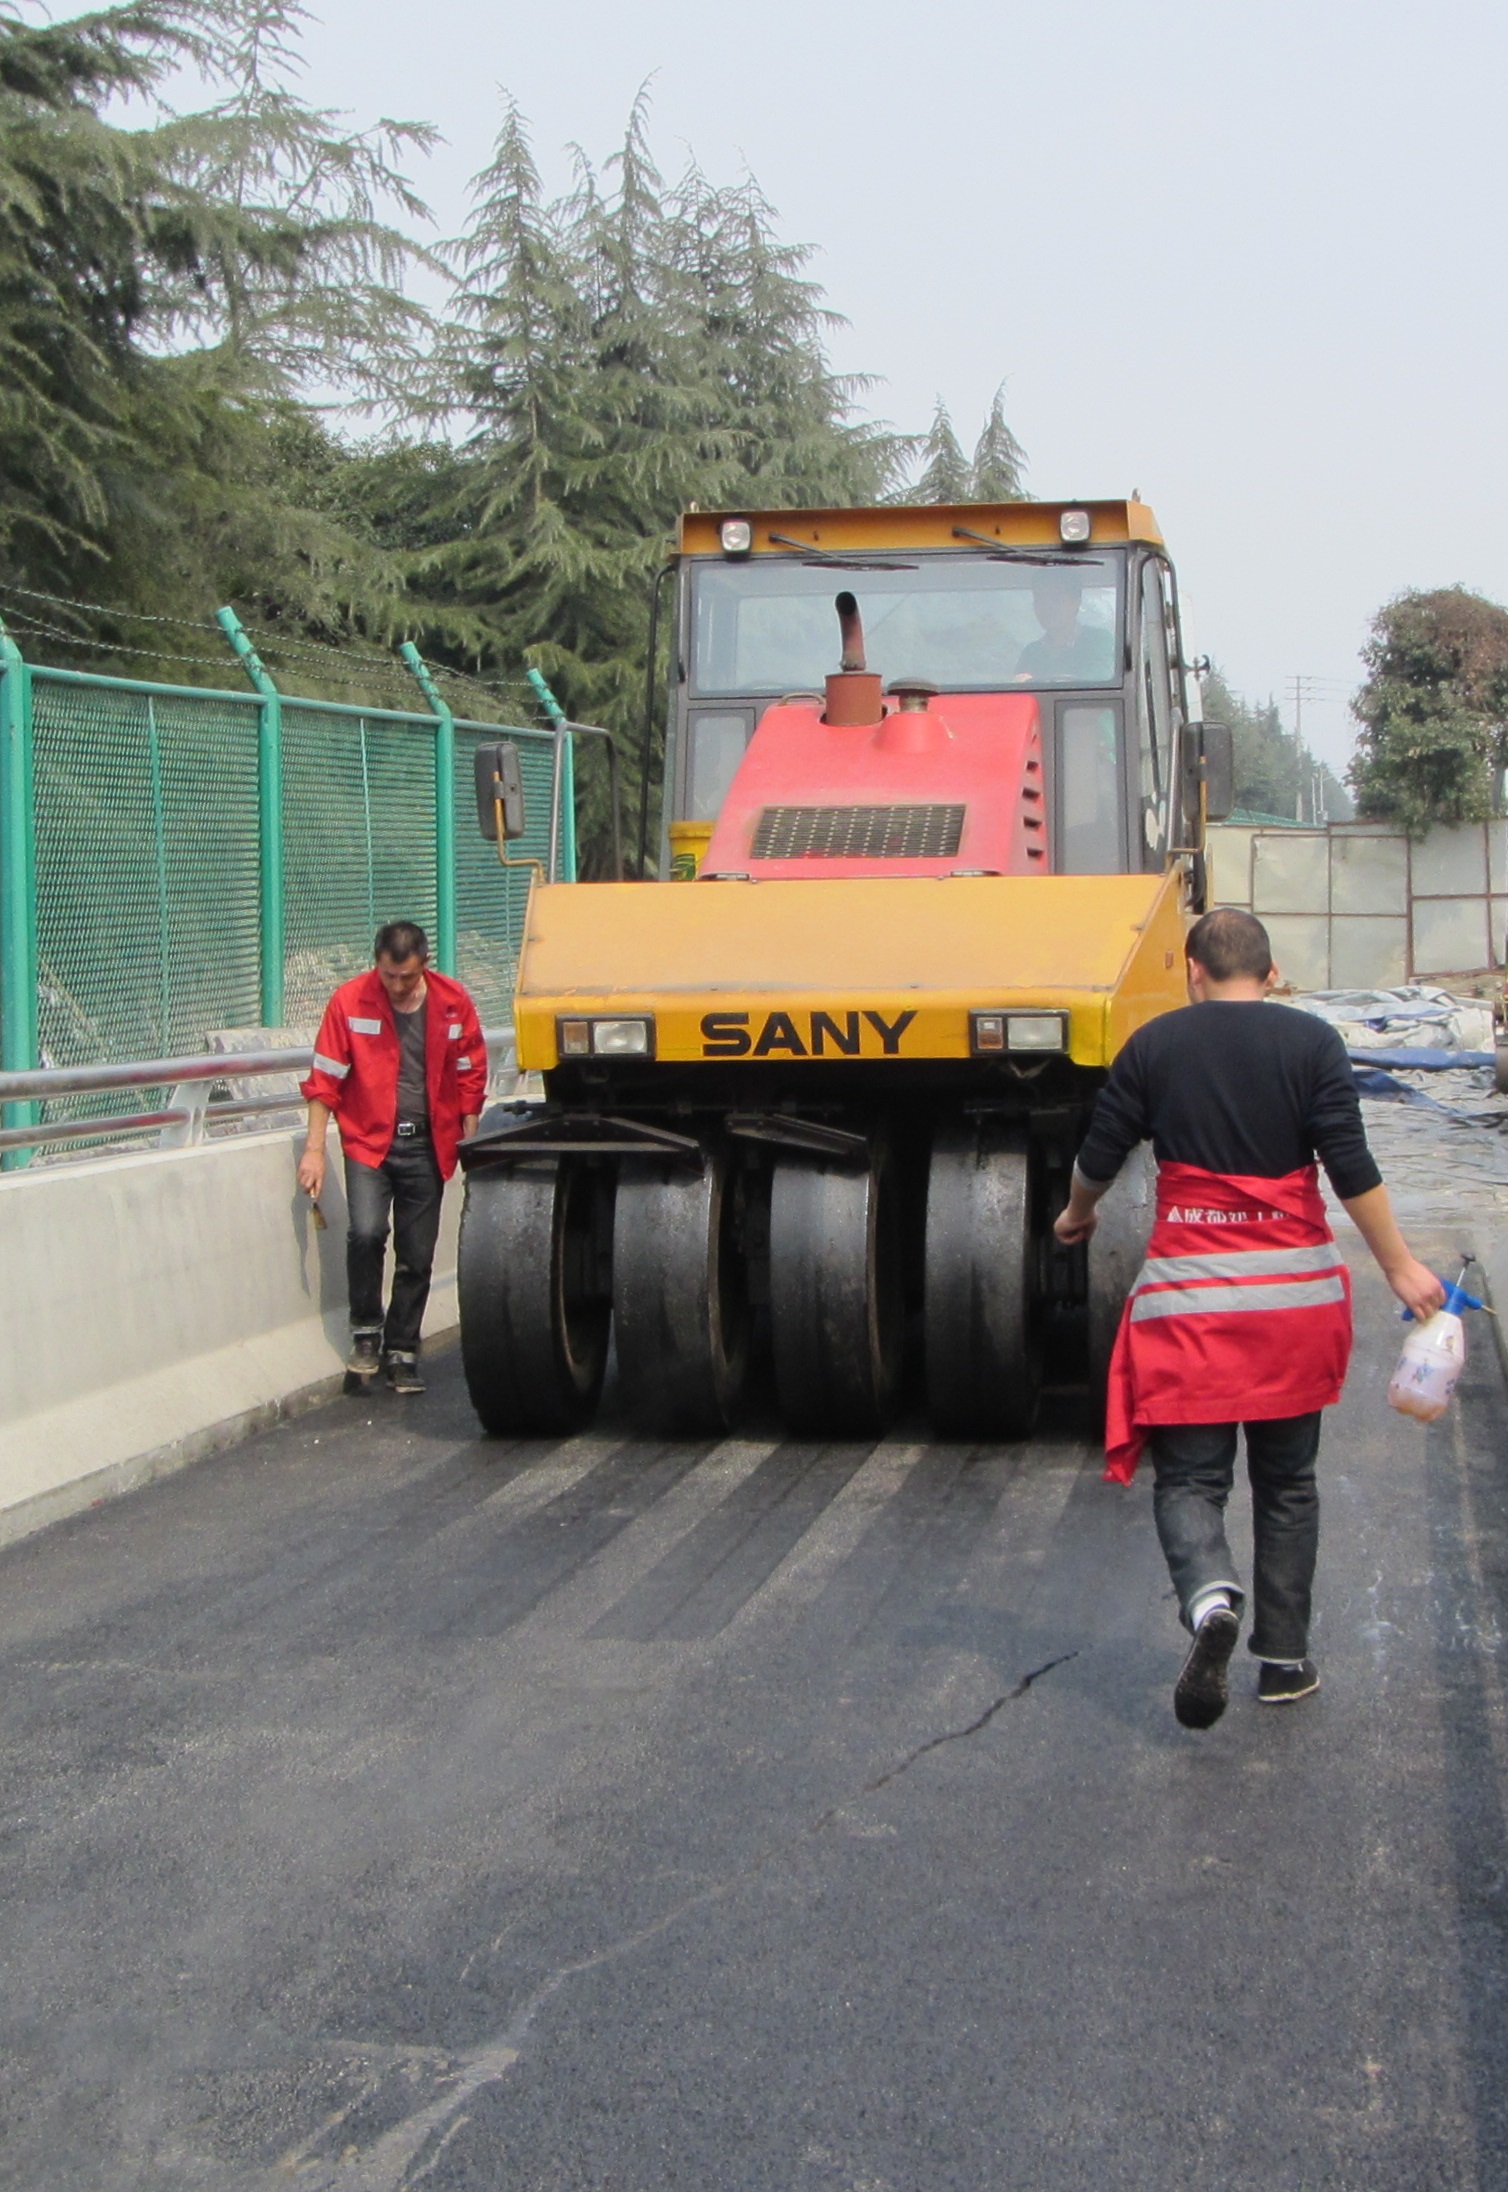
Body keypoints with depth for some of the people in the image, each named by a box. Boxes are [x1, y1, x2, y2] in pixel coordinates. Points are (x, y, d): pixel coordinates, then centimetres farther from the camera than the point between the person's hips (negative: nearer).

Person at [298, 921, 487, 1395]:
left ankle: (401, 1352, 19)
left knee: (417, 1256, 4)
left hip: (427, 1147, 2)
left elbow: (471, 1077, 7)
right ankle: (366, 1330, 0)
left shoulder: (452, 1003, -2)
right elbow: (325, 1079, -4)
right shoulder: (350, 1002, -7)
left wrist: (469, 1144, 5)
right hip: (369, 1141, -2)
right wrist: (314, 1150, -8)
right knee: (367, 1232, -22)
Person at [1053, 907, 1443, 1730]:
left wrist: (1076, 1217, 27)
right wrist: (1400, 1267, 0)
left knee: (1189, 1476, 4)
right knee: (1287, 1481, 16)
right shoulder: (1311, 1043, -2)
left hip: (1190, 1298, -1)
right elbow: (1351, 1166, -8)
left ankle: (1210, 1598, -26)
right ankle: (1285, 1658, 17)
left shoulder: (1154, 1045, 1)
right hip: (1297, 1294, 1)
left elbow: (1099, 1156, 6)